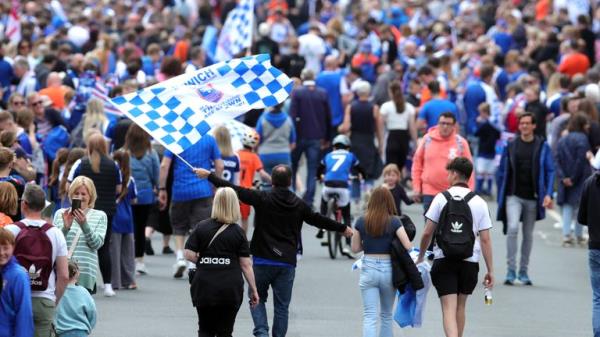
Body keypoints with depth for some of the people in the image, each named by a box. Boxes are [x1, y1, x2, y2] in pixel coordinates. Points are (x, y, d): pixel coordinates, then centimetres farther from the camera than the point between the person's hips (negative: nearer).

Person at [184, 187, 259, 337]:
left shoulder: (201, 228, 0)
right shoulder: (238, 232, -2)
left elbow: (189, 255, -6)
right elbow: (245, 264, -3)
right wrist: (253, 289, 5)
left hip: (204, 288, 1)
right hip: (230, 289, -1)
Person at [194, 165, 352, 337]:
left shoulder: (263, 198, -6)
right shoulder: (299, 204, 3)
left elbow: (236, 190, -4)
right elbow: (319, 220, 15)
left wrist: (209, 175, 5)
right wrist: (343, 228, 31)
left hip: (263, 261, -2)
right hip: (287, 263, 2)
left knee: (257, 299, 12)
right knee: (282, 306, 7)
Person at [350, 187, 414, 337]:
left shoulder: (361, 221, -2)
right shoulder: (394, 222, -7)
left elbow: (355, 248, 4)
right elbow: (408, 246, -12)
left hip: (368, 269, 0)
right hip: (388, 269, 0)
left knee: (369, 316, -3)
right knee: (386, 315, 18)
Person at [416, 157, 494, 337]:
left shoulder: (441, 198, -3)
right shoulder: (479, 203, 2)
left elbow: (427, 233, -3)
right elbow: (485, 240, -2)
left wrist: (420, 257, 14)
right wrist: (490, 270, 3)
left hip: (444, 261, -2)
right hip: (470, 262, 2)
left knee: (449, 308, -6)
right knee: (460, 306, 20)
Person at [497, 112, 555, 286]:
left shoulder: (542, 147, 2)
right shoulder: (511, 146, 4)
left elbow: (550, 171, 2)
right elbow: (502, 171, 10)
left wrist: (548, 194, -10)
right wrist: (501, 197, 8)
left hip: (532, 198, 1)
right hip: (514, 196, -1)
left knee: (528, 234, 9)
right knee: (512, 228, -19)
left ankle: (523, 271, 21)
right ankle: (511, 270, -15)